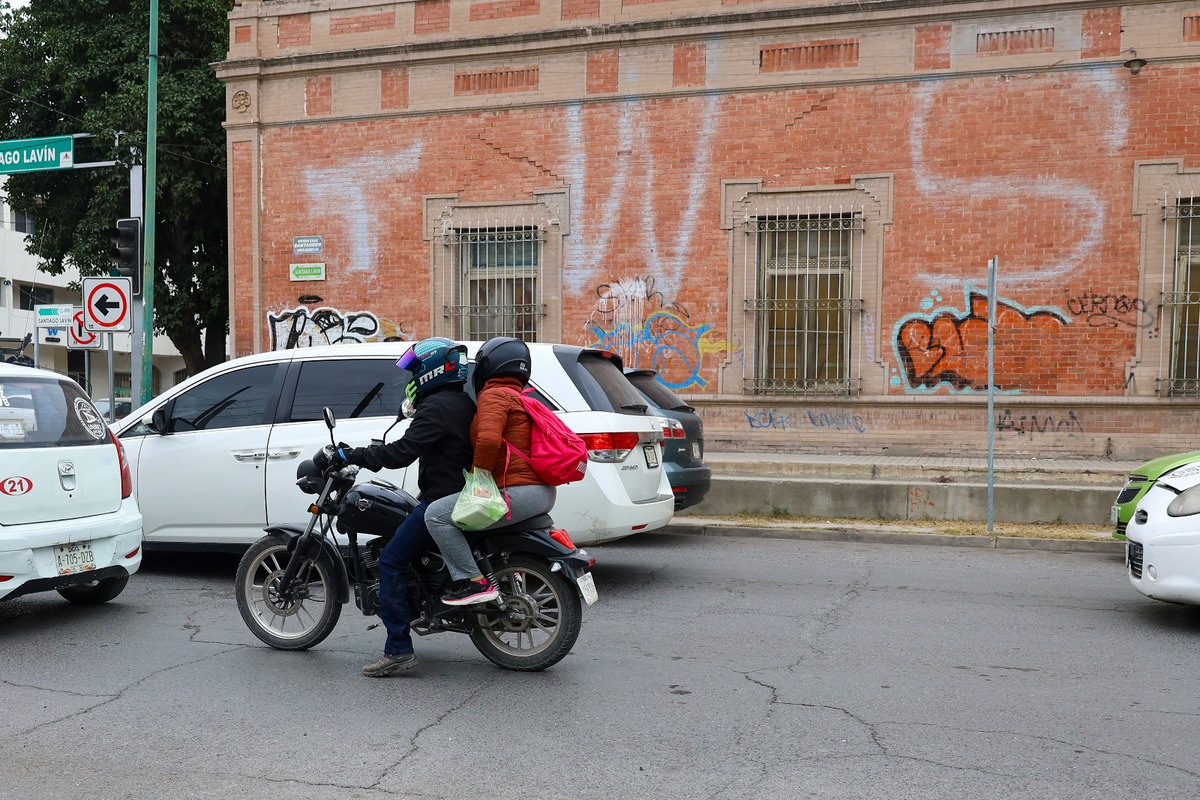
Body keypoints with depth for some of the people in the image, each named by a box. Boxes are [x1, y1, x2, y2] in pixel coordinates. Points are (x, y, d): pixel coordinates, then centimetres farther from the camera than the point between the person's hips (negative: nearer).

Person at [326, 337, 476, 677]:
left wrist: (355, 455, -16)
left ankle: (399, 649, -15)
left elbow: (403, 452, -24)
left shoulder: (436, 407, -15)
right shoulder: (463, 404, 17)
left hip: (442, 501, -11)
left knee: (391, 561, -11)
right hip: (461, 494, 11)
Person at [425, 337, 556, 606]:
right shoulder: (520, 398, 24)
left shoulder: (493, 395, -8)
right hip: (544, 492, 11)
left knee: (437, 514, -13)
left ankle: (474, 582, -17)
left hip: (520, 491, -11)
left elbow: (489, 440, -25)